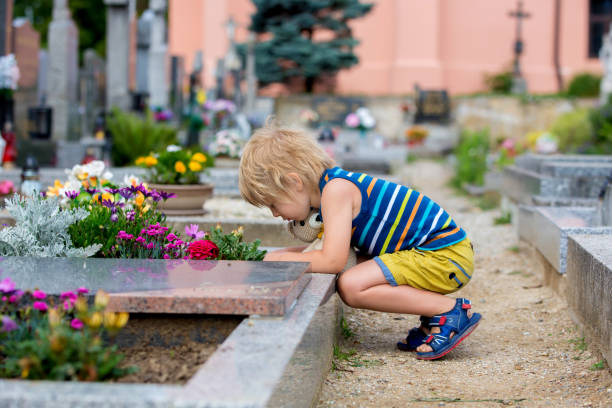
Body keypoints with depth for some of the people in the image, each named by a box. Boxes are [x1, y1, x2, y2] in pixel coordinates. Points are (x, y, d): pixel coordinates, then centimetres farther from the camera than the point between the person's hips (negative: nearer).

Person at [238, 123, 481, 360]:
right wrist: (288, 252, 12)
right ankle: (431, 322, 10)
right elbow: (334, 247, 25)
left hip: (447, 257, -10)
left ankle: (451, 311, -12)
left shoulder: (336, 190, -17)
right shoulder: (332, 186, 13)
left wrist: (283, 260, -8)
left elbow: (332, 261, -23)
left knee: (350, 286, -19)